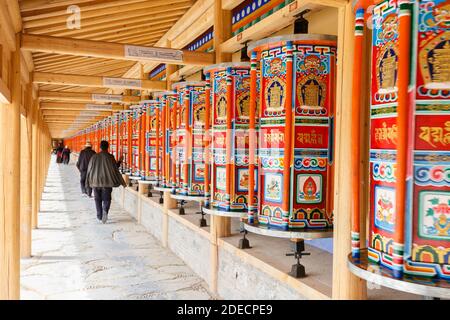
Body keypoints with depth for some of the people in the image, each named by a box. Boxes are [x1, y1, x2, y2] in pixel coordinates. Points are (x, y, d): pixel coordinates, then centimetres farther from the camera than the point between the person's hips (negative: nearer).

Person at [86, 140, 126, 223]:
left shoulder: (94, 157, 0)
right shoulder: (110, 157, -7)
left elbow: (89, 170, 7)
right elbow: (115, 169, -6)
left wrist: (88, 182, 17)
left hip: (96, 181, 2)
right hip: (107, 181, -2)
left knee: (98, 199, 16)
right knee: (106, 199, 4)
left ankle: (99, 216, 19)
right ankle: (105, 211, -23)